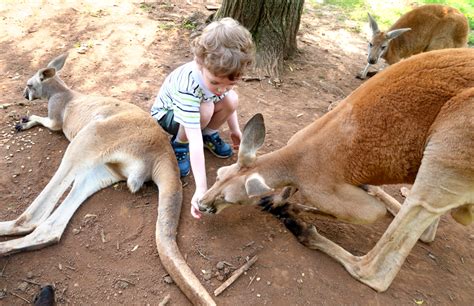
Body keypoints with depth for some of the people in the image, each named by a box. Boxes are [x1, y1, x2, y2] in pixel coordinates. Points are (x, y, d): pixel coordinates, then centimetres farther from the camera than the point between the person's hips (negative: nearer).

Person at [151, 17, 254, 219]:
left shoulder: (220, 71, -26)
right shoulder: (188, 87, -44)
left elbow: (227, 97, 0)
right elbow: (195, 142, -48)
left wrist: (235, 130, -2)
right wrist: (201, 189, -48)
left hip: (199, 103, 6)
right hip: (167, 113, -5)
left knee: (232, 99, -17)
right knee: (205, 110, -35)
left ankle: (209, 134, 8)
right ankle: (179, 145, -7)